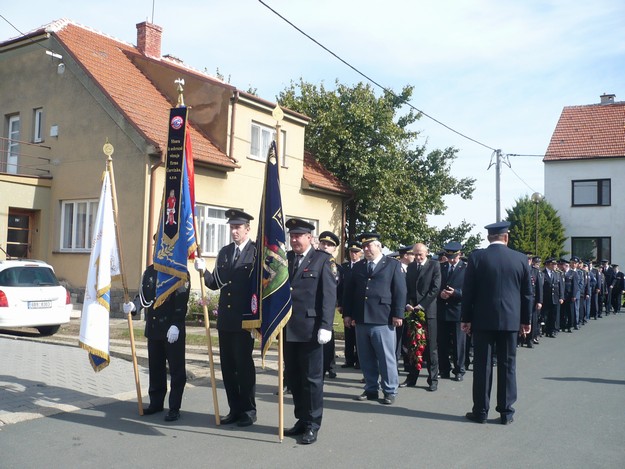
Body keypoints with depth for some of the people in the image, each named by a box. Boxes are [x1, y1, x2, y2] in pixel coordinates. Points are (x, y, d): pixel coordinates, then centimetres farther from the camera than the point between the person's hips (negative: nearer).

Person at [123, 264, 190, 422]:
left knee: (176, 369, 1)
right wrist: (133, 305, -10)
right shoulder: (149, 271, 11)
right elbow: (143, 295, 12)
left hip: (173, 330, -6)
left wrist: (175, 325, -22)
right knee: (155, 368, 15)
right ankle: (156, 402, 28)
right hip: (153, 329, 6)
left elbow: (181, 301, -15)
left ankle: (174, 407, 8)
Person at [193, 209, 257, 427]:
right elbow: (216, 283, 12)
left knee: (244, 364, 1)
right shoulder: (224, 252, 12)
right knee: (227, 365, 11)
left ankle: (248, 410, 15)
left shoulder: (257, 251, -8)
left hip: (245, 319, -6)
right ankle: (235, 409, 23)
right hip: (225, 319, 6)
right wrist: (203, 270, -7)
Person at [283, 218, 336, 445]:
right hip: (288, 328, 5)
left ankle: (312, 424, 16)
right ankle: (302, 420, 26)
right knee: (293, 378, 13)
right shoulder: (284, 258, 12)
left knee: (312, 378, 4)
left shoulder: (322, 259, -2)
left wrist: (325, 326, -15)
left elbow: (329, 294, -8)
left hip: (310, 328, -5)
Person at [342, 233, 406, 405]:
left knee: (386, 358, 1)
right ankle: (371, 389, 22)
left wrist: (398, 314, -9)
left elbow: (400, 291, -2)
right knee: (366, 358, 10)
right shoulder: (358, 267, 16)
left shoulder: (393, 265, 3)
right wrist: (347, 313, 7)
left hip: (383, 320, -4)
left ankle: (390, 391, 13)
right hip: (361, 319, 5)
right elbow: (348, 291, 14)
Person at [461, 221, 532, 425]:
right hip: (510, 320, 2)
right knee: (507, 365, 8)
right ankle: (506, 412, 14)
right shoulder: (520, 259, 1)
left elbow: (468, 290, -4)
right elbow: (527, 293, 5)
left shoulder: (477, 257, -5)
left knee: (482, 365, 4)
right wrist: (525, 320, 14)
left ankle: (480, 411, 10)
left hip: (482, 319, -1)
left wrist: (466, 318, 3)